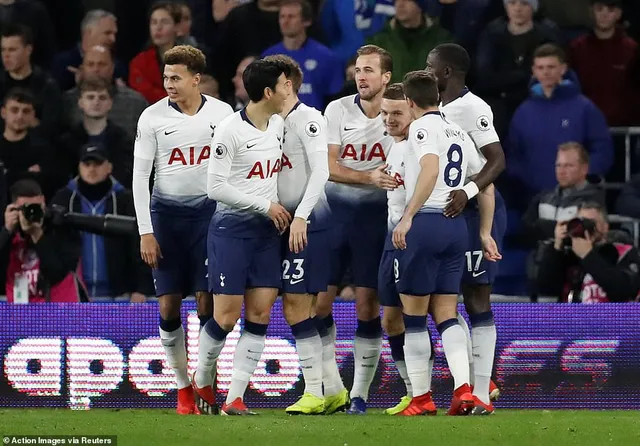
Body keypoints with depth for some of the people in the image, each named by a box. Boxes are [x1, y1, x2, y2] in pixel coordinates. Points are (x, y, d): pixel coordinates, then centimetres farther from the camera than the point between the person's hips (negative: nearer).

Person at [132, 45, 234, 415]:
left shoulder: (222, 114, 1)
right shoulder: (153, 117, -1)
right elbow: (140, 176, 1)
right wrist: (145, 231, -5)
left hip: (209, 208, 0)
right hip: (167, 211, 0)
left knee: (208, 303, -5)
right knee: (169, 306, -1)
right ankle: (184, 388, 9)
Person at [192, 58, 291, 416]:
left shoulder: (278, 124, 9)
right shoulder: (231, 130, -14)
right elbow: (216, 186, -15)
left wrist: (291, 214, 15)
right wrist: (265, 205, -12)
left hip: (267, 229, 7)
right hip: (231, 227, -7)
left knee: (260, 313, -2)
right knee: (227, 316, -7)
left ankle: (235, 398, -1)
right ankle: (202, 383, 17)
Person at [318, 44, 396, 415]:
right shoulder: (338, 110, -1)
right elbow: (329, 168, -7)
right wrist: (370, 178, -22)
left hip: (376, 215, -2)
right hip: (334, 210, 2)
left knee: (368, 306, -2)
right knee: (319, 300, -2)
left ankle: (360, 395, 6)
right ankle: (333, 390, 9)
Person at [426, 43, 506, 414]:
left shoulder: (472, 108, -14)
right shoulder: (435, 108, 15)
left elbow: (498, 160, -21)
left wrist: (468, 192, -32)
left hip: (473, 212, -9)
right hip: (443, 214, 9)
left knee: (477, 300, -6)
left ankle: (481, 393, -3)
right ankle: (479, 378, 16)